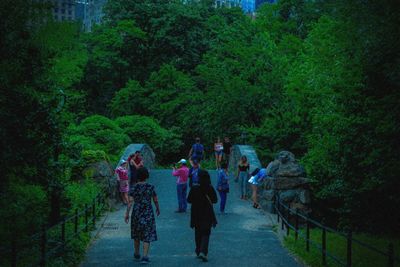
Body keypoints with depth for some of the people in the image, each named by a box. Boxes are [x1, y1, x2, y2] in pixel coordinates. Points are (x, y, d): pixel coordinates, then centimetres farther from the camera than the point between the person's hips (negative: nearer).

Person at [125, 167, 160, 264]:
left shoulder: (134, 188, -6)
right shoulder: (150, 187, -6)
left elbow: (130, 202, -11)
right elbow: (155, 200, 0)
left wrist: (127, 213, -7)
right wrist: (158, 209, 18)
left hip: (136, 213, 1)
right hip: (148, 213, -1)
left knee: (136, 235, 19)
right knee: (147, 236, 2)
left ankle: (137, 254, 32)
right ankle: (145, 257, -8)